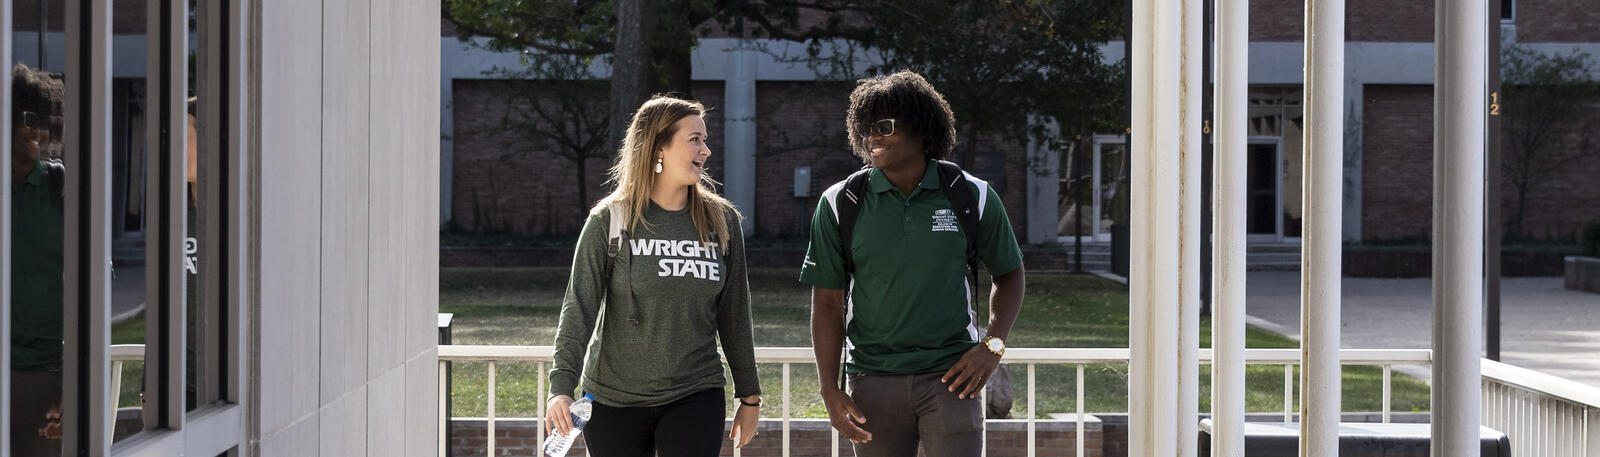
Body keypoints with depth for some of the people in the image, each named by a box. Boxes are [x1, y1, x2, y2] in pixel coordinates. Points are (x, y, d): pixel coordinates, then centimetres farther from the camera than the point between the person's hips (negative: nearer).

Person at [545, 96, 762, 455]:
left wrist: (749, 396, 13)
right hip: (613, 402, -1)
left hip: (695, 398, 1)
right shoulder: (609, 221, -4)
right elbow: (579, 308, -8)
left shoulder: (721, 221, 5)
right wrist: (562, 387, -19)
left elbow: (734, 314, 11)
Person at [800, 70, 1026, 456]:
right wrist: (829, 390, -3)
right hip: (874, 381, 1)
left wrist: (993, 345, -2)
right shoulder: (839, 204, 0)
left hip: (950, 377, -1)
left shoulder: (972, 197, 0)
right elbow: (828, 300, 3)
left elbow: (1008, 273, 13)